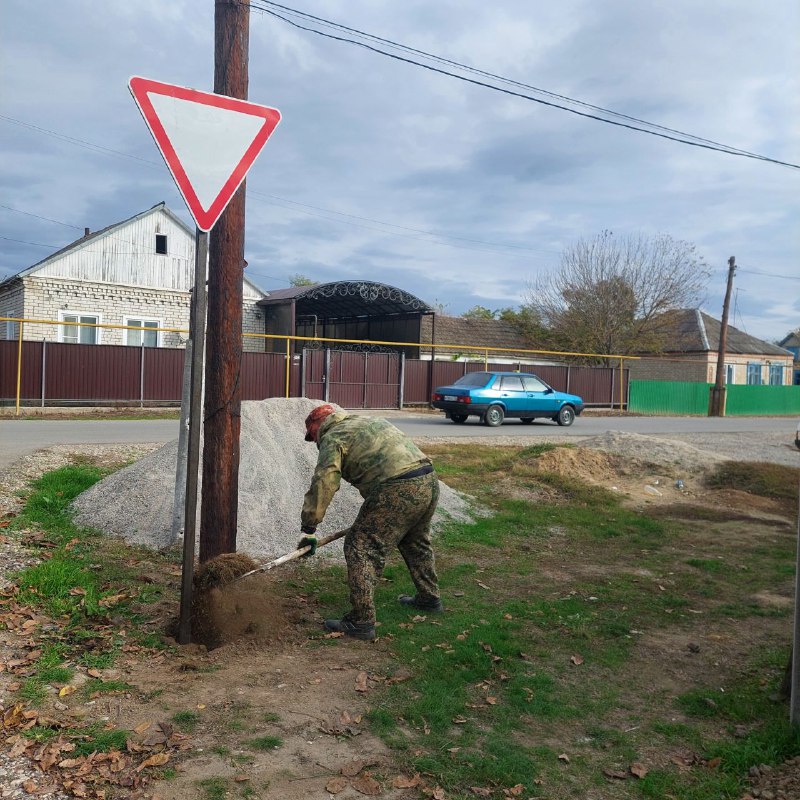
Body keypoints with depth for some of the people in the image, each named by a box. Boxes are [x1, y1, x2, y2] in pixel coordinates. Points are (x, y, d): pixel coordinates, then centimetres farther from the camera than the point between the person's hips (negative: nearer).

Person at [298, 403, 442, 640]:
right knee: (416, 543, 29)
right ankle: (429, 598, 45)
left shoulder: (333, 437, 3)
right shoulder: (370, 421, 28)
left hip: (397, 492, -9)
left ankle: (361, 621, 0)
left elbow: (322, 486, -8)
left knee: (361, 550, -1)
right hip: (430, 481, 9)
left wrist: (308, 530, -4)